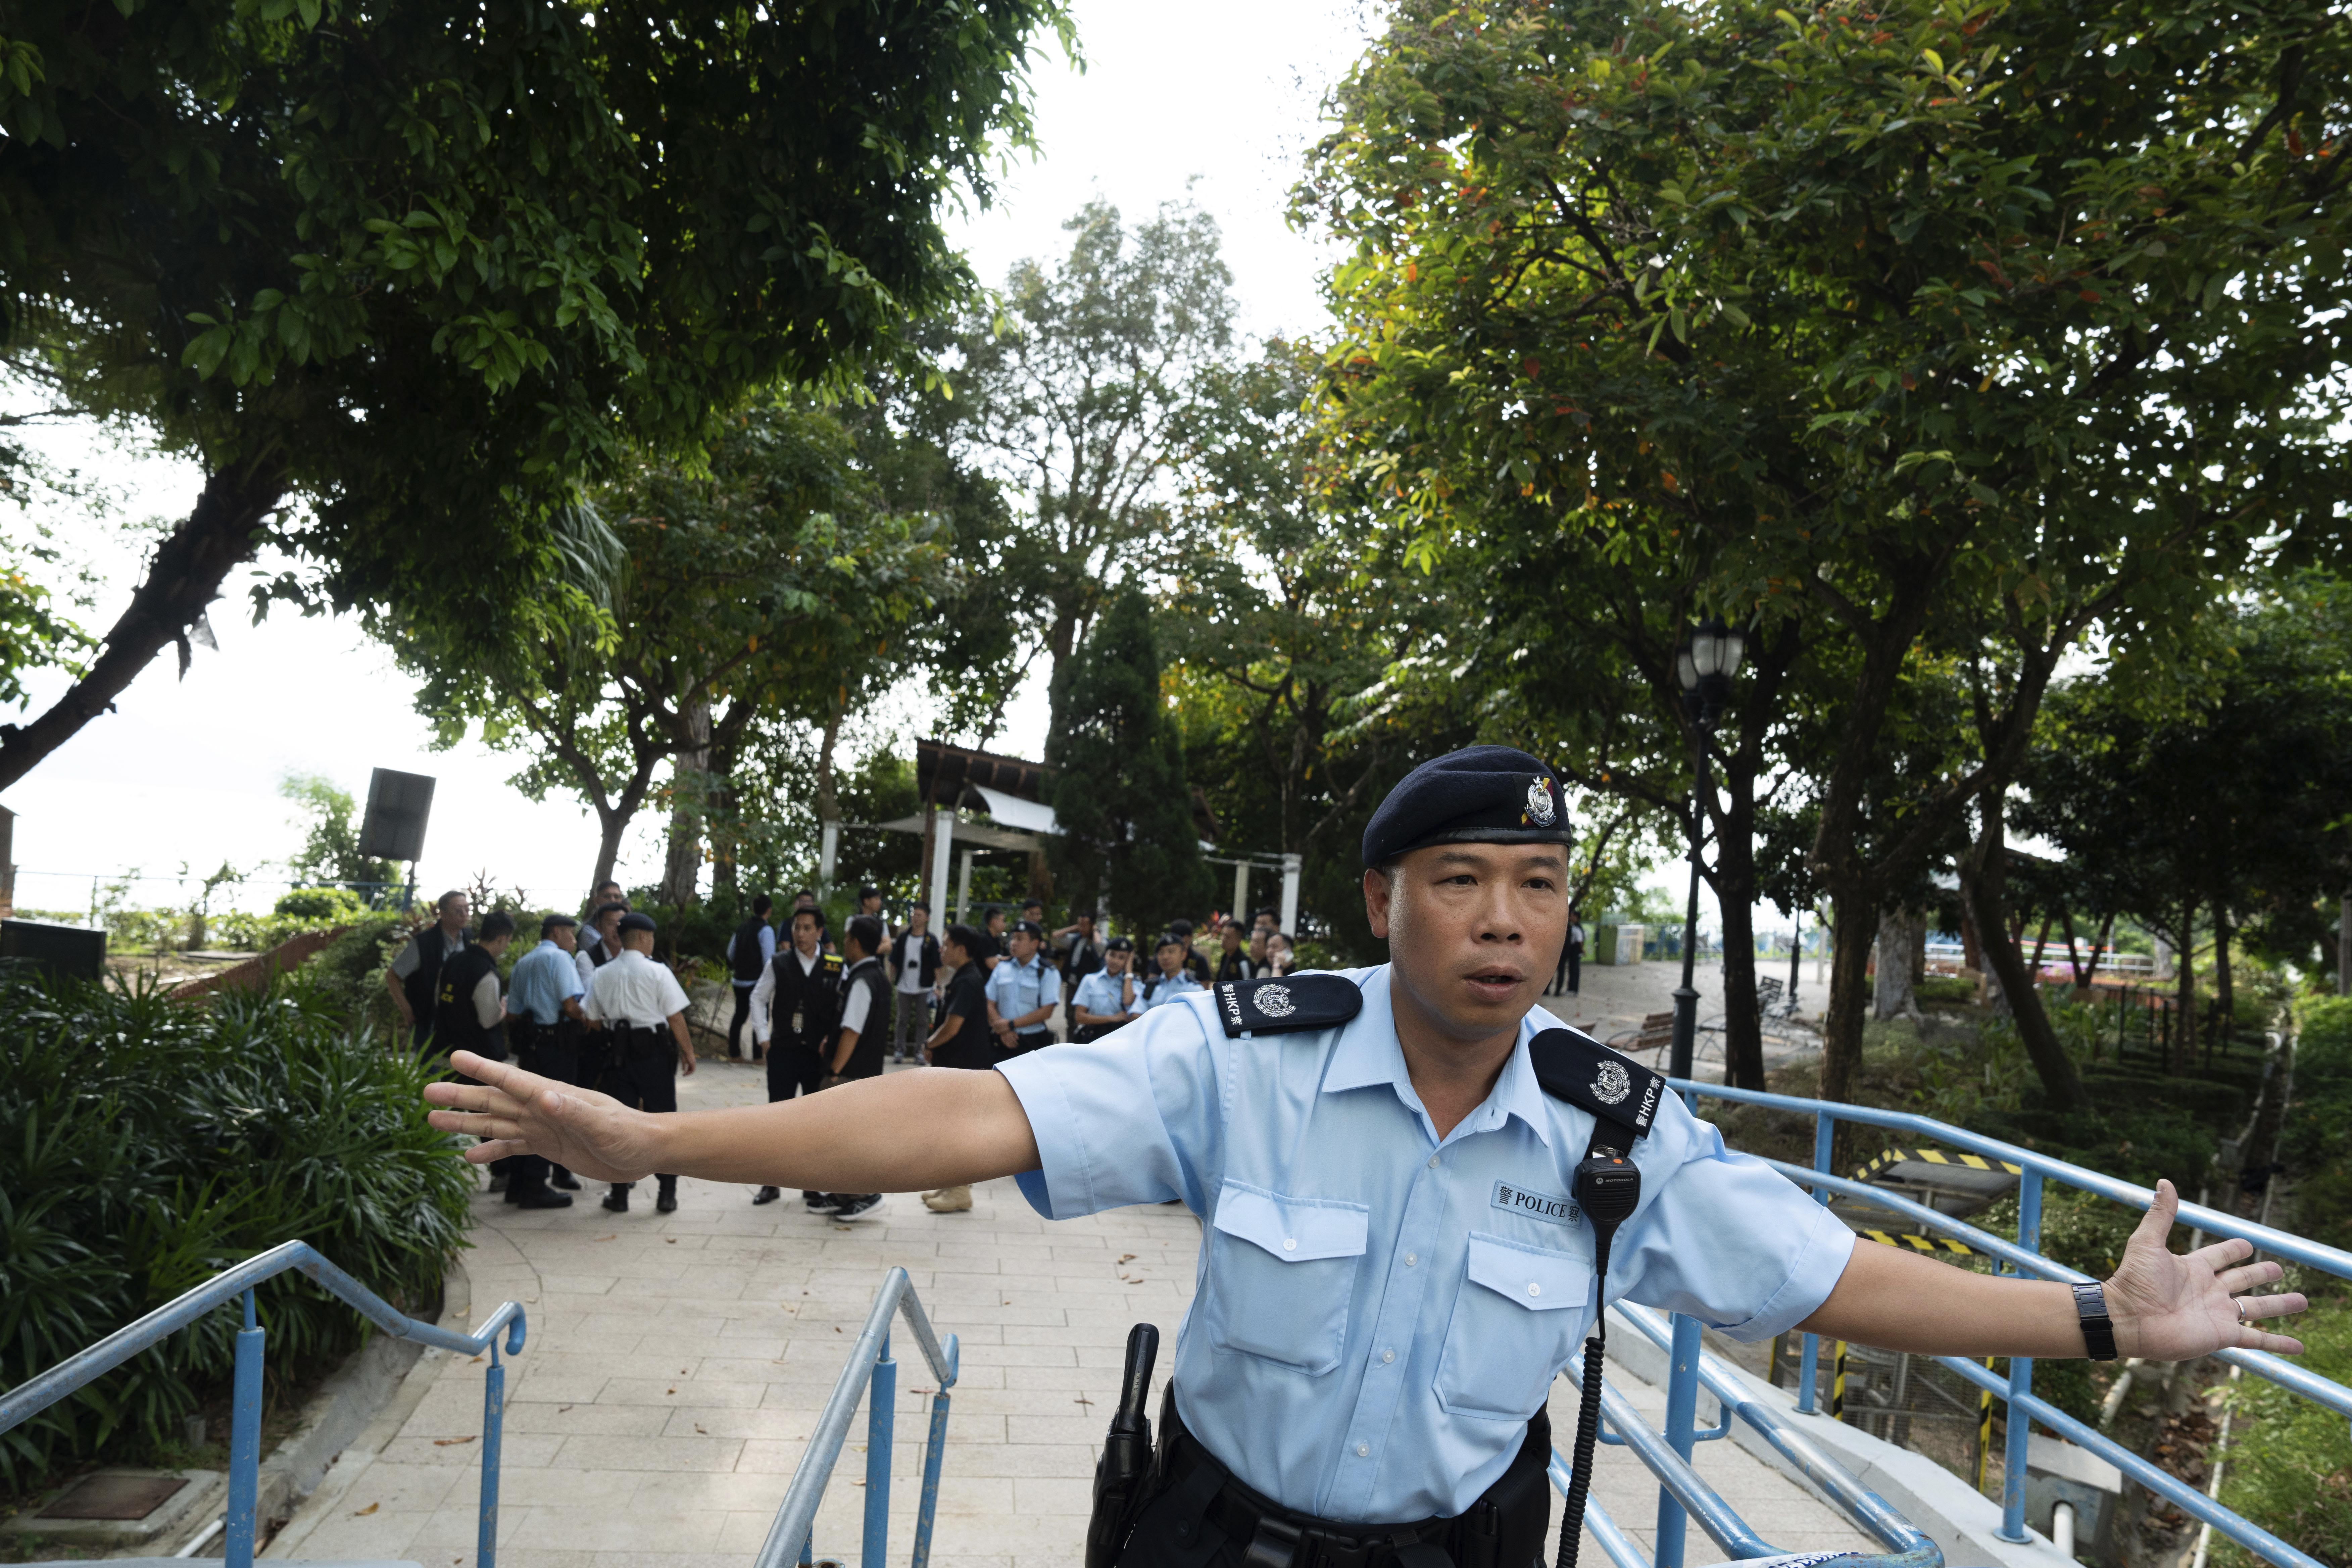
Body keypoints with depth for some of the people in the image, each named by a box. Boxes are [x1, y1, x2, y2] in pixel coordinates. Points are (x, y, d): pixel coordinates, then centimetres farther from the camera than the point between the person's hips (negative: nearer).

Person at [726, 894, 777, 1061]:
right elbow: (769, 958, -17)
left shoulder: (742, 928, 8)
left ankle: (734, 1053, 19)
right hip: (757, 982, -7)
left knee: (740, 1015, 14)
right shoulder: (766, 930, -13)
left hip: (739, 980, 7)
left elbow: (731, 953, 17)